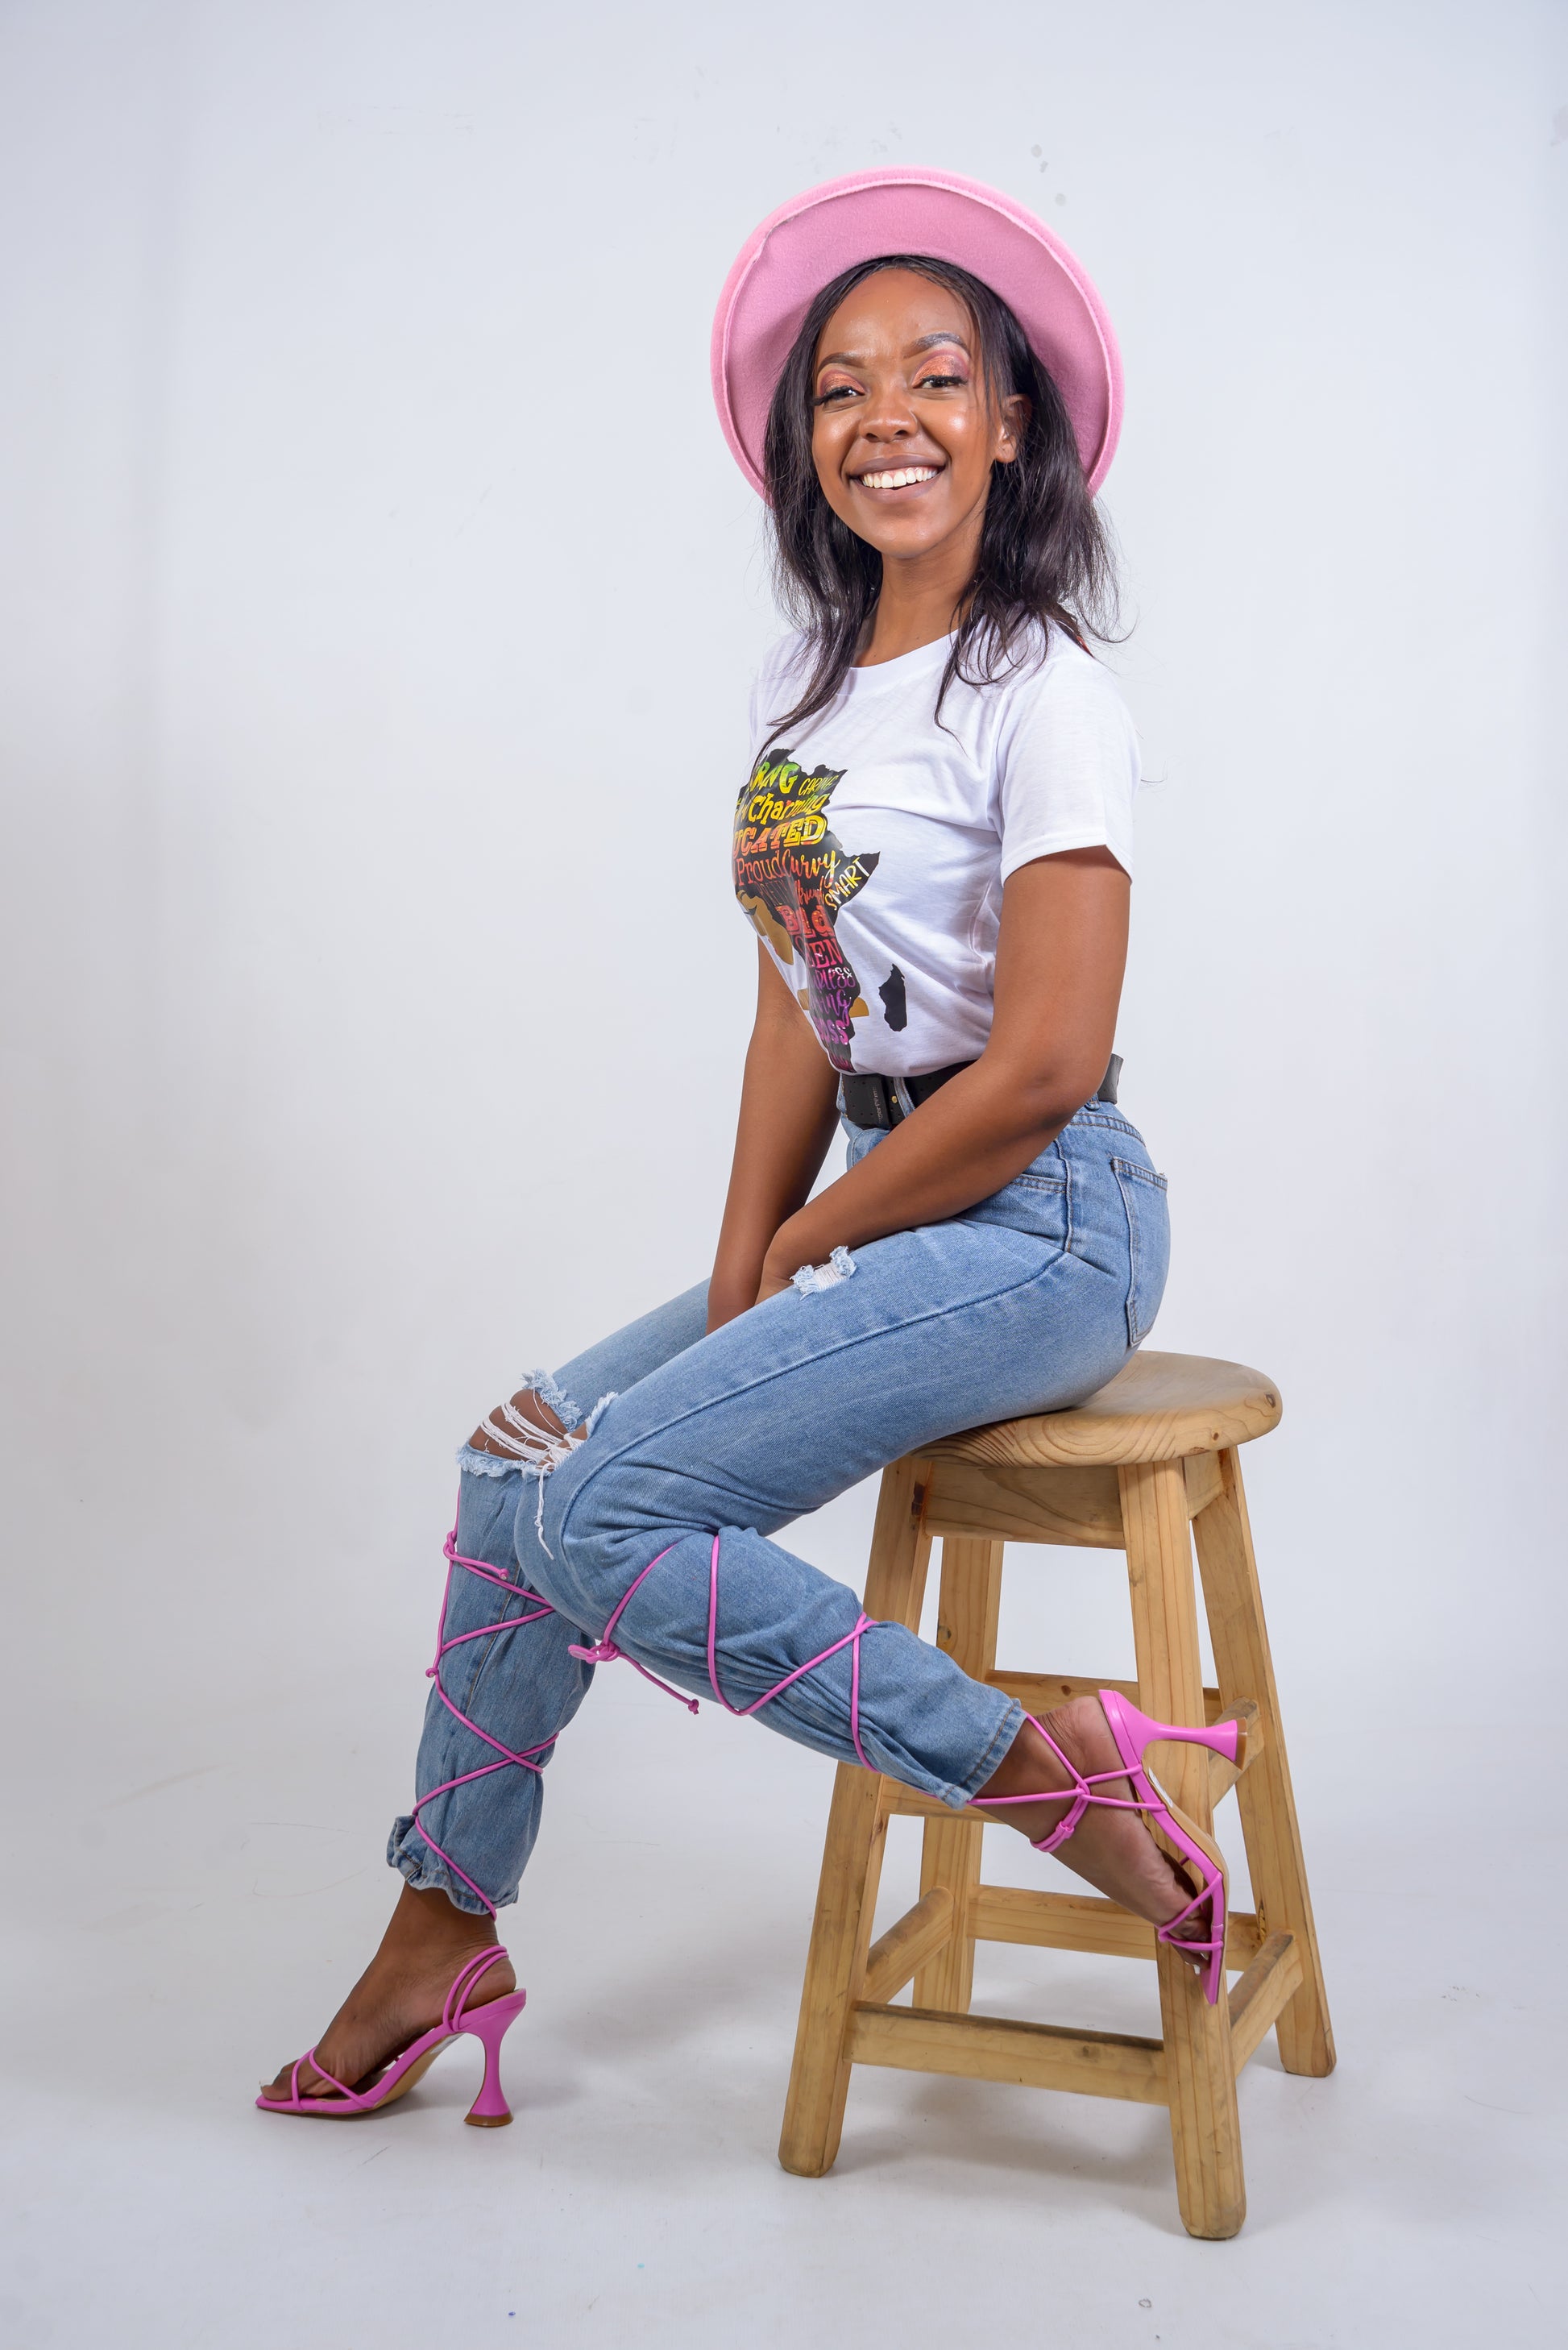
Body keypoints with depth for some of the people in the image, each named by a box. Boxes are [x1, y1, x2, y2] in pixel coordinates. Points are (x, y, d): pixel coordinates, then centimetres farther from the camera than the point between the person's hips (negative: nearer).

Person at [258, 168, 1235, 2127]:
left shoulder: (1041, 698, -14)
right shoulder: (807, 678, 10)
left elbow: (1043, 1064, -19)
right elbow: (799, 1010, 9)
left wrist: (811, 1238, -8)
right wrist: (740, 1273, -1)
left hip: (1036, 1228, -8)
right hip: (877, 1213, 8)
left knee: (602, 1518, -17)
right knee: (522, 1454, 6)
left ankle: (1043, 1775, -8)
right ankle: (445, 1932, 20)